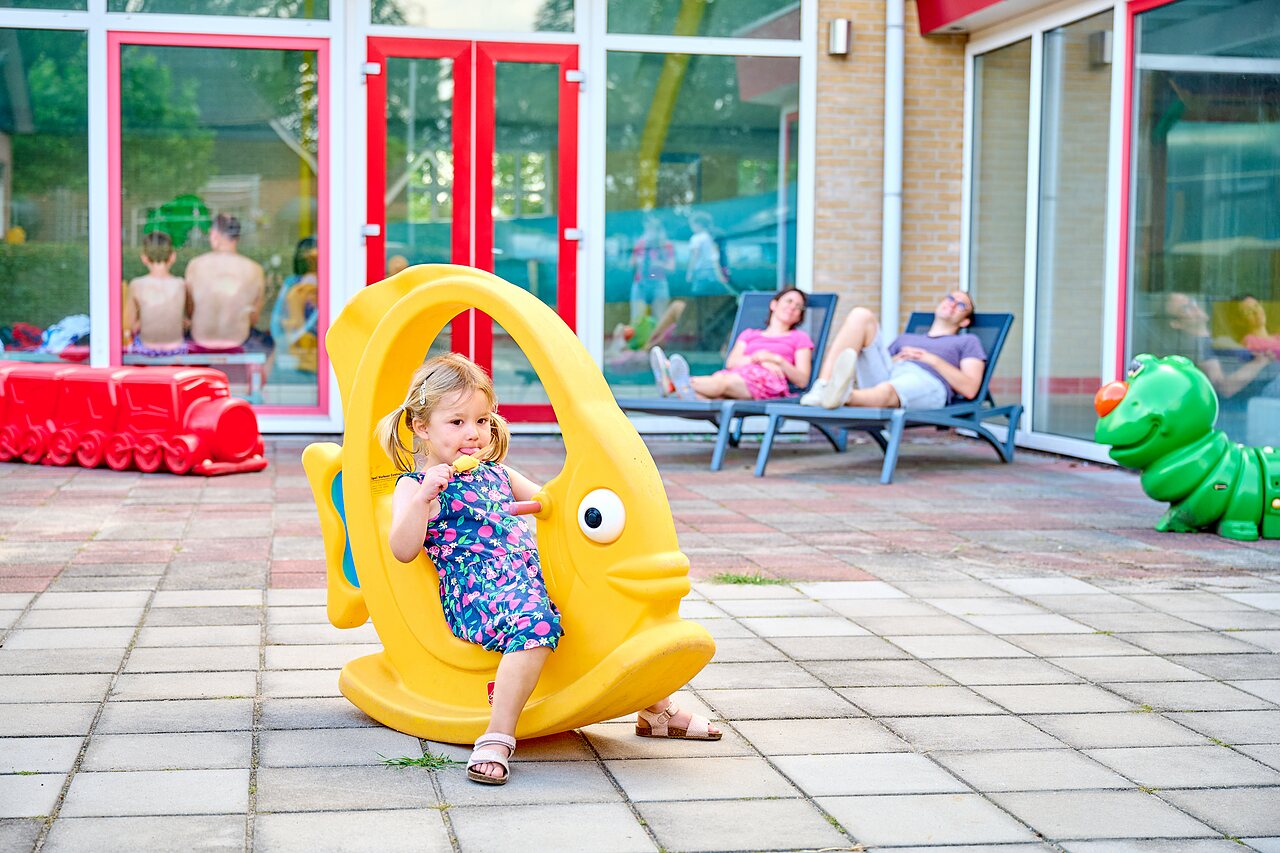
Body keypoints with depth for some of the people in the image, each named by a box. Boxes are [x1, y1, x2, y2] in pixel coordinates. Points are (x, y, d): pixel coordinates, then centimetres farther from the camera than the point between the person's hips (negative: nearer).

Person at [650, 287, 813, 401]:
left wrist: (776, 359, -3)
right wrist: (760, 360, -5)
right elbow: (731, 362, 14)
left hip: (768, 382, -4)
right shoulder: (749, 334, 36)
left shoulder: (799, 338, 28)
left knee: (725, 381, -38)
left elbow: (802, 380, 12)